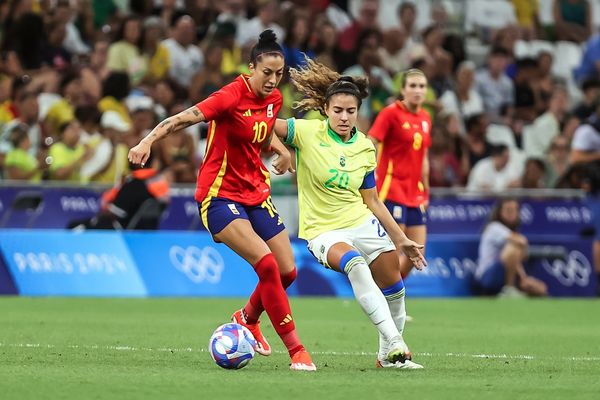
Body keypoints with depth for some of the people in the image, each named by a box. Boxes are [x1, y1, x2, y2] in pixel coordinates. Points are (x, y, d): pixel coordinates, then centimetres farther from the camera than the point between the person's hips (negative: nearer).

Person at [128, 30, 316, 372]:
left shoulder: (274, 99, 4)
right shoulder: (233, 96, -19)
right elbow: (184, 118, -27)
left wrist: (282, 150, 2)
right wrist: (148, 142, -42)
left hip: (256, 192, 8)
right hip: (220, 195, -8)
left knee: (287, 270, 3)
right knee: (267, 263, -22)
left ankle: (248, 318, 33)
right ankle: (296, 350, -15)